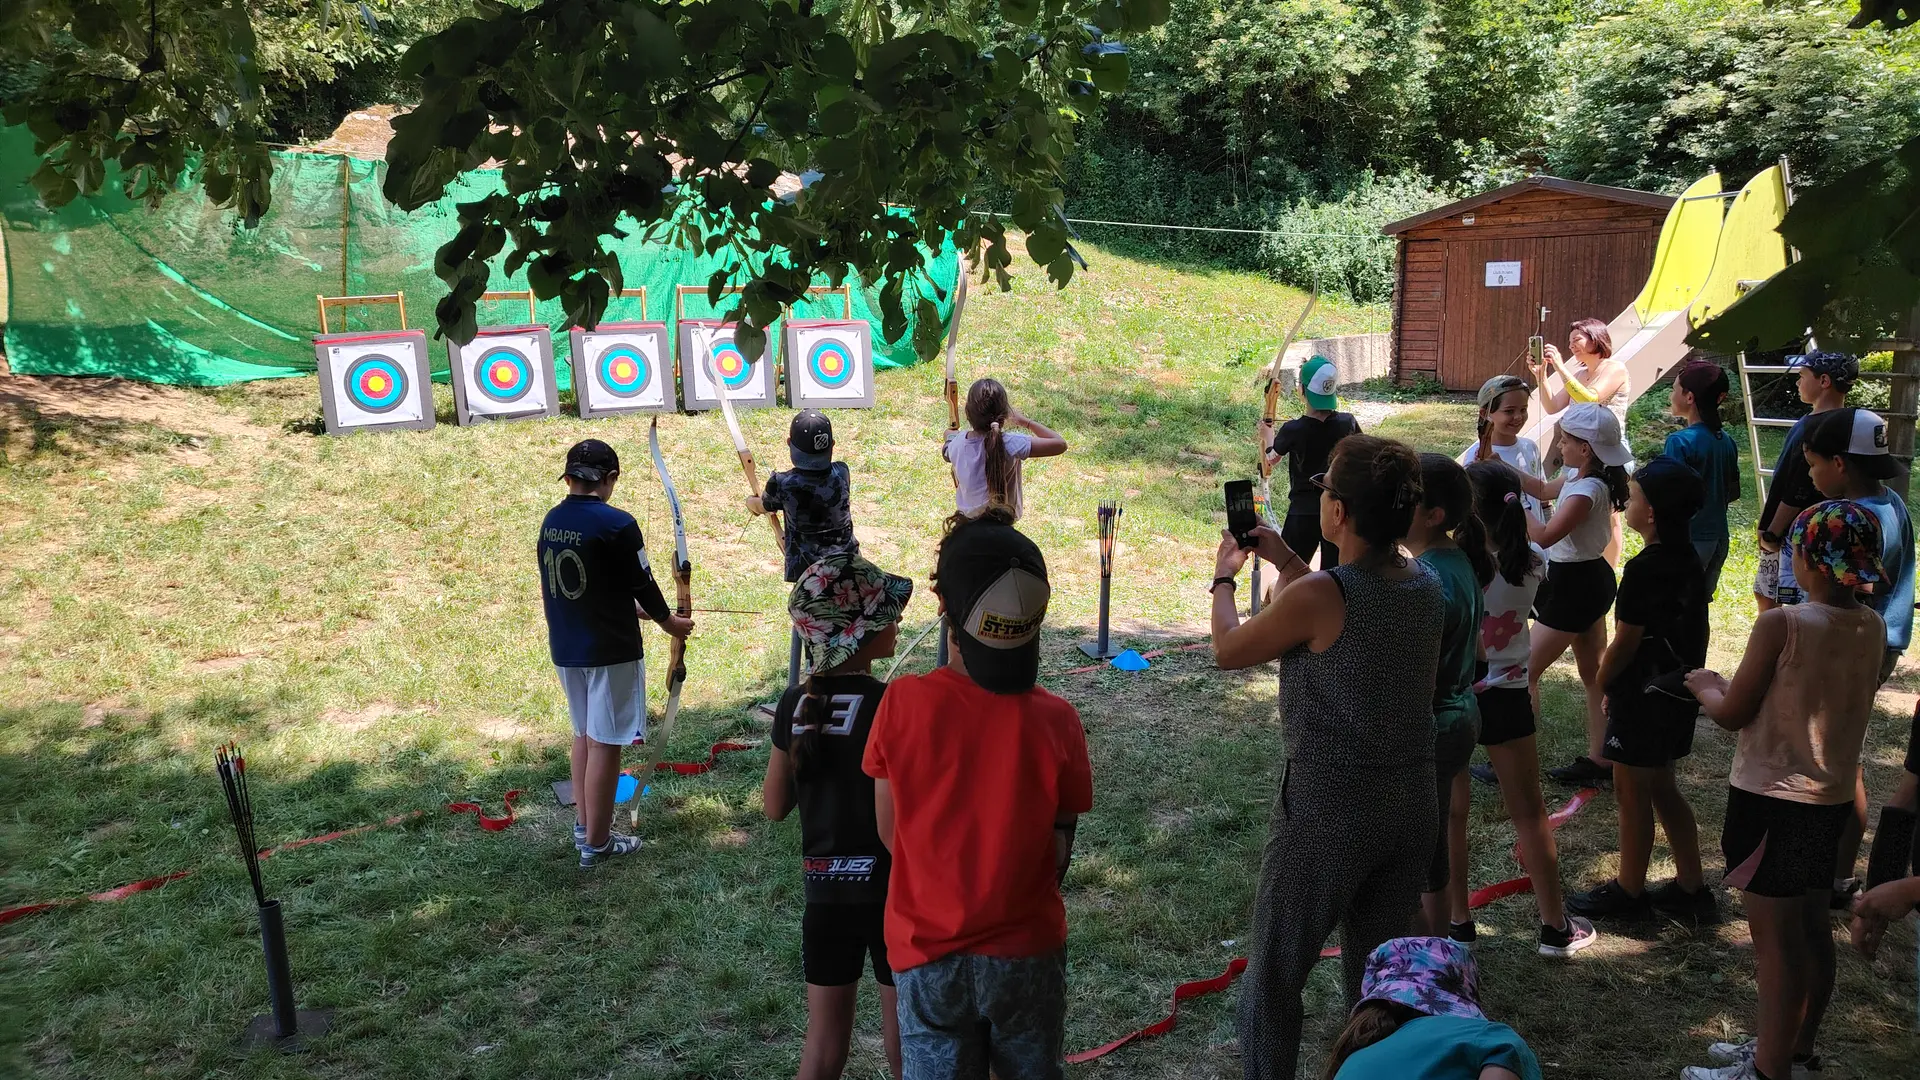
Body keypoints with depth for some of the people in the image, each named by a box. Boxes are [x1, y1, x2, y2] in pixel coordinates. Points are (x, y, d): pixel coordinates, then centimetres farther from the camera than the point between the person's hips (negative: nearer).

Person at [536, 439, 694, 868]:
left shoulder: (551, 522, 3)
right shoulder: (617, 525, -18)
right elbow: (642, 584, -9)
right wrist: (668, 620, 10)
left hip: (565, 648, 7)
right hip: (610, 650, -7)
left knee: (584, 734, 21)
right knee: (604, 743, 2)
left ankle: (584, 824, 31)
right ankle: (597, 843, 11)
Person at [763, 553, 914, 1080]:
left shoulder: (796, 703, -4)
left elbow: (774, 806, 5)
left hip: (825, 888, 4)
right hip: (894, 889, -4)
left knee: (824, 1035, 17)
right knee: (905, 1037, 15)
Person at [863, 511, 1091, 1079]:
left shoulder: (901, 704, -18)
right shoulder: (1055, 721, -19)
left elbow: (889, 832, -5)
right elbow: (1058, 855, -8)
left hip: (927, 952, 0)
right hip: (1026, 951, 0)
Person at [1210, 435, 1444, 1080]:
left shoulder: (1317, 596, -23)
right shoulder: (1428, 585, -3)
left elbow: (1228, 651, -6)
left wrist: (1223, 576, 11)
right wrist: (1284, 561, 19)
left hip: (1327, 814, -6)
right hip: (1412, 808, 6)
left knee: (1272, 978, 11)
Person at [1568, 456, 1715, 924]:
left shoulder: (1643, 569, -24)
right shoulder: (1689, 561, 3)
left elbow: (1624, 643, -20)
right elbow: (1689, 630, 11)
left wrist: (1602, 683, -2)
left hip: (1643, 695, -9)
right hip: (1679, 691, 9)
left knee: (1631, 794, 6)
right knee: (1663, 788, 20)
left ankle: (1629, 891, 20)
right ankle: (1691, 889, 27)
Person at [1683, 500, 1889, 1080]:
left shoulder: (1781, 624, -21)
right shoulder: (1872, 628, 1)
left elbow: (1733, 713, -12)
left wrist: (1704, 685, 7)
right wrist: (1733, 686, 18)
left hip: (1773, 798, -7)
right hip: (1833, 797, 7)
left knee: (1774, 938, 3)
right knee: (1812, 927, 18)